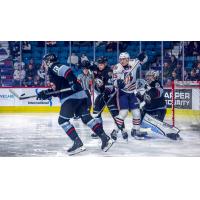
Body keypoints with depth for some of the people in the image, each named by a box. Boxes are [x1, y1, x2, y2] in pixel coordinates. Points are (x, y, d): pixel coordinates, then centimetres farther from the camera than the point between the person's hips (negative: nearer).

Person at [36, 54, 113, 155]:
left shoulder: (54, 68, -2)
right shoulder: (53, 71, 28)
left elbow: (66, 70, -23)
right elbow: (57, 89, 31)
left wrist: (72, 81, -30)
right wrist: (45, 93, 24)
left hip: (71, 97, -10)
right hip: (80, 95, 10)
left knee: (63, 120, -3)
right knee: (87, 118, 7)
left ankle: (78, 143, -11)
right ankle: (105, 138, -1)